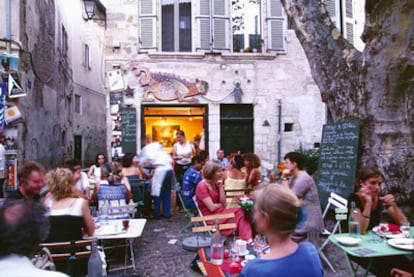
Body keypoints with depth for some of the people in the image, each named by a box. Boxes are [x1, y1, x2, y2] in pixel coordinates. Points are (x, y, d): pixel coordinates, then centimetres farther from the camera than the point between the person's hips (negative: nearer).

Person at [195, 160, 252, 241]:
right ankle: (246, 239, -25)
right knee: (239, 212, -23)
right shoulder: (202, 186, -14)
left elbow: (224, 203, 3)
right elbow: (212, 208, -19)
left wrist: (220, 187, -4)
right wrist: (221, 205, 1)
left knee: (241, 212, -21)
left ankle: (248, 239, -35)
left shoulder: (215, 183, 10)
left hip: (219, 212, 7)